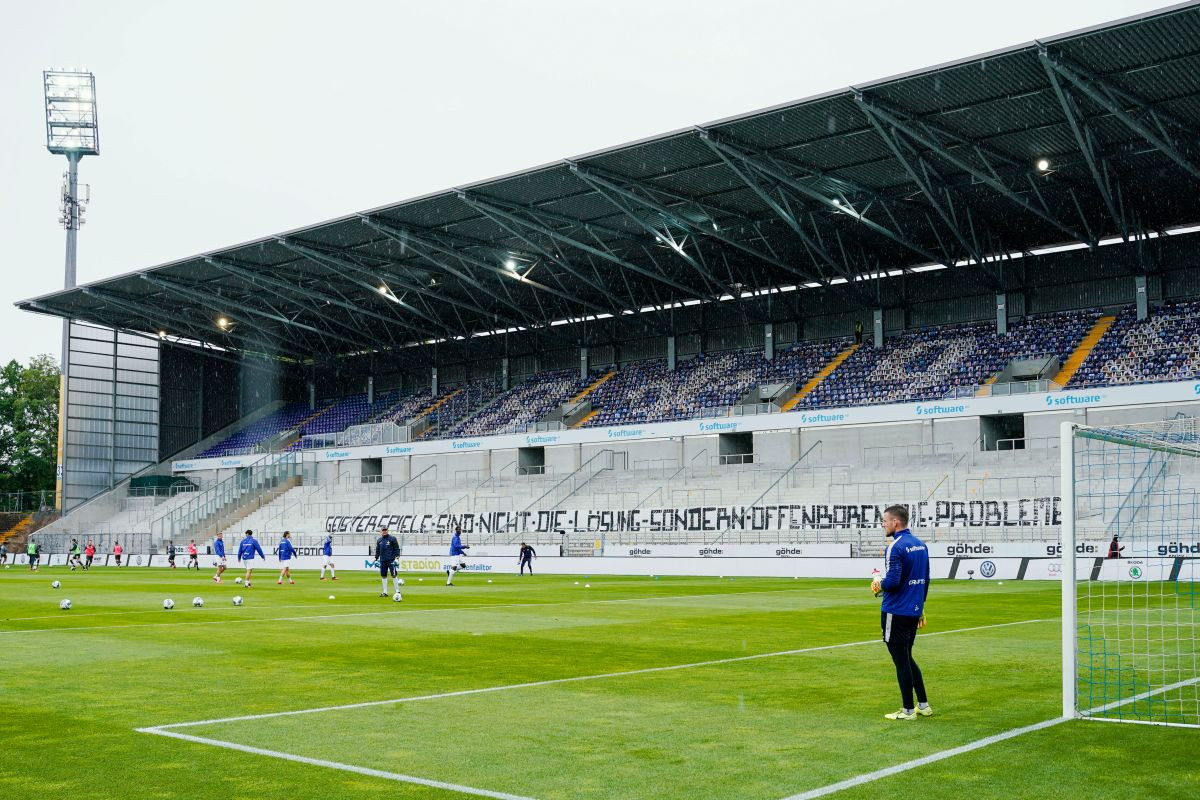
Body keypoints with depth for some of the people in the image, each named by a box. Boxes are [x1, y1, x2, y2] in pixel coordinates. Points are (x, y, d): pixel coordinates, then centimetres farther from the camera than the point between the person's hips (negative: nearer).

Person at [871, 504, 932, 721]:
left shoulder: (896, 547, -17)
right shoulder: (920, 545, 10)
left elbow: (892, 582, -25)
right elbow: (925, 580, 16)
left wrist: (878, 583, -4)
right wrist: (921, 608, 22)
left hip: (896, 612, -8)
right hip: (914, 611, 8)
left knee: (901, 661, 1)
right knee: (907, 658, 19)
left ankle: (908, 710, 7)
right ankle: (923, 705, 21)